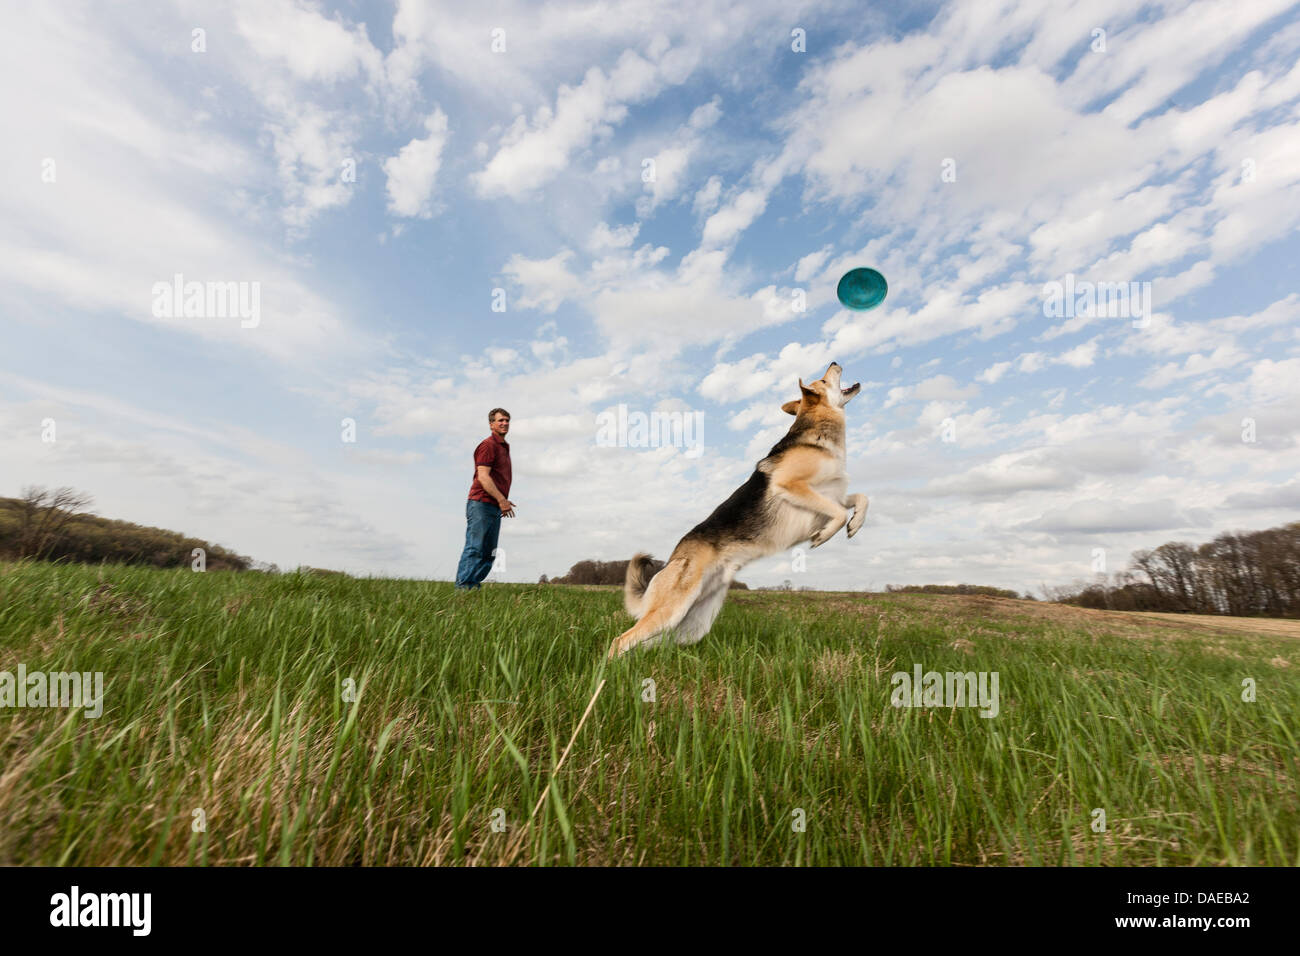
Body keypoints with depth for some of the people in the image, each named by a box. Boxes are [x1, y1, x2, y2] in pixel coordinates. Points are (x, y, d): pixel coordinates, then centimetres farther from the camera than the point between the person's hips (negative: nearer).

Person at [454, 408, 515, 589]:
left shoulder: (504, 447, 22)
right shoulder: (488, 445, -7)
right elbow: (483, 477, -17)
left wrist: (503, 501, 19)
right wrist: (501, 499, -22)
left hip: (495, 508, 9)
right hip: (481, 504, -9)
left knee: (489, 553, 8)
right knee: (474, 548, -11)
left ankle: (473, 585, 11)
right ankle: (462, 587, -9)